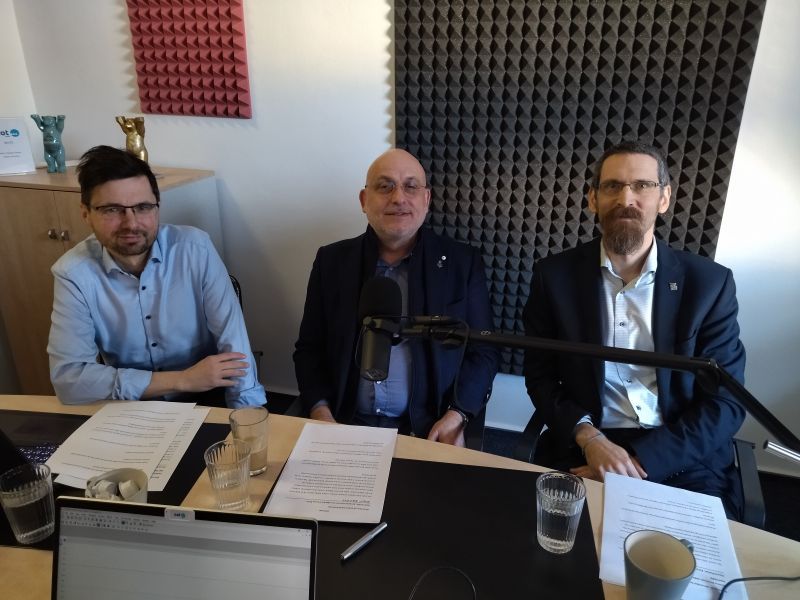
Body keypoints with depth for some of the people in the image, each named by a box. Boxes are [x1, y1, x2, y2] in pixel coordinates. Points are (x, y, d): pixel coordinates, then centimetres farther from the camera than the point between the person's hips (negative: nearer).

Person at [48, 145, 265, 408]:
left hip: (206, 402, 1)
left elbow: (233, 342, -14)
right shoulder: (72, 273, -11)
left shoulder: (195, 248, -12)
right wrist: (183, 380, -21)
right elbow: (68, 378, -18)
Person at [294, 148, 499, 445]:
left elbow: (482, 353, 4)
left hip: (428, 432, 0)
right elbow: (309, 349, 8)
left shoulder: (462, 263, 1)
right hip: (343, 426, 1)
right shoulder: (332, 260, 5)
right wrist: (320, 413, -7)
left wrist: (456, 416, -11)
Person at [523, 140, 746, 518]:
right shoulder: (556, 276, 0)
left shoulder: (709, 282, -1)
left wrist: (640, 461, -15)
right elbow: (540, 374, 3)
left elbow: (725, 402, -2)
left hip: (681, 458, 1)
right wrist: (589, 438, -14)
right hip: (581, 451, 0)